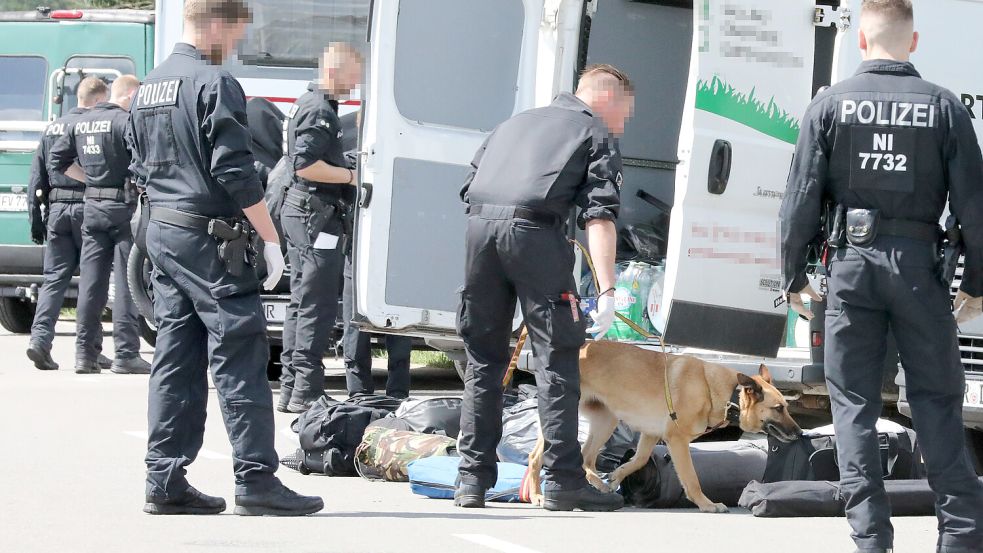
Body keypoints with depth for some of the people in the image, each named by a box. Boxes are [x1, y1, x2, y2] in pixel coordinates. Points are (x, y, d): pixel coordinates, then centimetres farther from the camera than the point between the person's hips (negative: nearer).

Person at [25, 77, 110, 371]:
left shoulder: (53, 129, 11)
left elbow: (37, 176, 12)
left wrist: (35, 217, 15)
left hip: (57, 208, 5)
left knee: (54, 278, 5)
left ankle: (40, 338, -9)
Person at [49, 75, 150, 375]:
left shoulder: (82, 123, 10)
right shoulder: (126, 121, -12)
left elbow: (58, 160, 18)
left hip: (92, 205, 6)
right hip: (123, 205, -6)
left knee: (90, 281, 9)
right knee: (127, 282, -2)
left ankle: (85, 352, 10)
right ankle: (126, 354, -3)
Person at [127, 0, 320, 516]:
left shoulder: (148, 89, 14)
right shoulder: (215, 84, -13)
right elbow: (236, 172, -17)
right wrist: (271, 240, -12)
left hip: (161, 233, 9)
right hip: (211, 238, -9)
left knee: (175, 361, 10)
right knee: (240, 361, -6)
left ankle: (165, 481, 9)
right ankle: (256, 479, -7)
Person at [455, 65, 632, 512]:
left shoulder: (517, 122, 33)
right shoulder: (596, 133, 14)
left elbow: (469, 186, 26)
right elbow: (600, 216, 1)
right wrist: (606, 291, -5)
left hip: (478, 225, 5)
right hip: (533, 230, -5)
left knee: (483, 358, 13)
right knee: (557, 358, 1)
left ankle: (472, 479, 12)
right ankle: (563, 481, -2)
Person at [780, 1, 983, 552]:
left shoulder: (831, 105, -1)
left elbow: (802, 200, -2)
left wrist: (794, 274, 8)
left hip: (853, 262, 0)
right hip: (919, 265, 0)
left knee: (854, 402, 6)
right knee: (937, 401, 6)